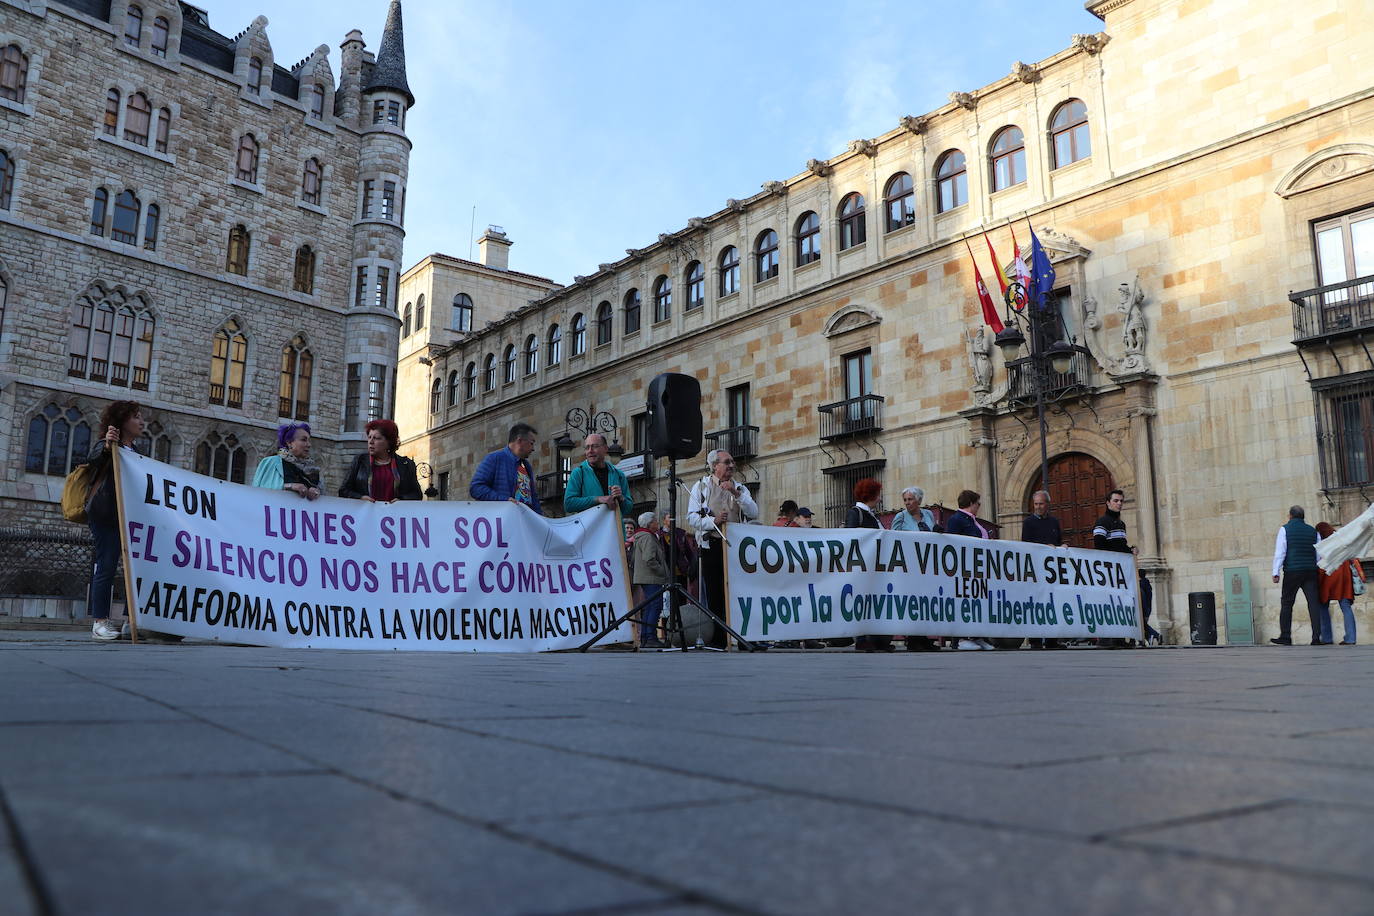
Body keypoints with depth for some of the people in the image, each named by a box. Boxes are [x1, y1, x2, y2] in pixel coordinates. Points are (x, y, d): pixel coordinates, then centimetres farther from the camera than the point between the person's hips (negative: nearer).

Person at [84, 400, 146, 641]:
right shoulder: (109, 445, -2)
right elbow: (93, 460, -23)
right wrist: (106, 448, -41)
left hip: (125, 516, 7)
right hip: (105, 515, -7)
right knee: (107, 566, -9)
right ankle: (99, 622, -7)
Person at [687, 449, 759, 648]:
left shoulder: (740, 488, 17)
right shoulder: (701, 486, 9)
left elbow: (754, 513, 2)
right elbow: (692, 517, -1)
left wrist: (736, 494, -10)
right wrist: (713, 521, -18)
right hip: (711, 544, -2)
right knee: (714, 594, -3)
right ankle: (716, 639, 2)